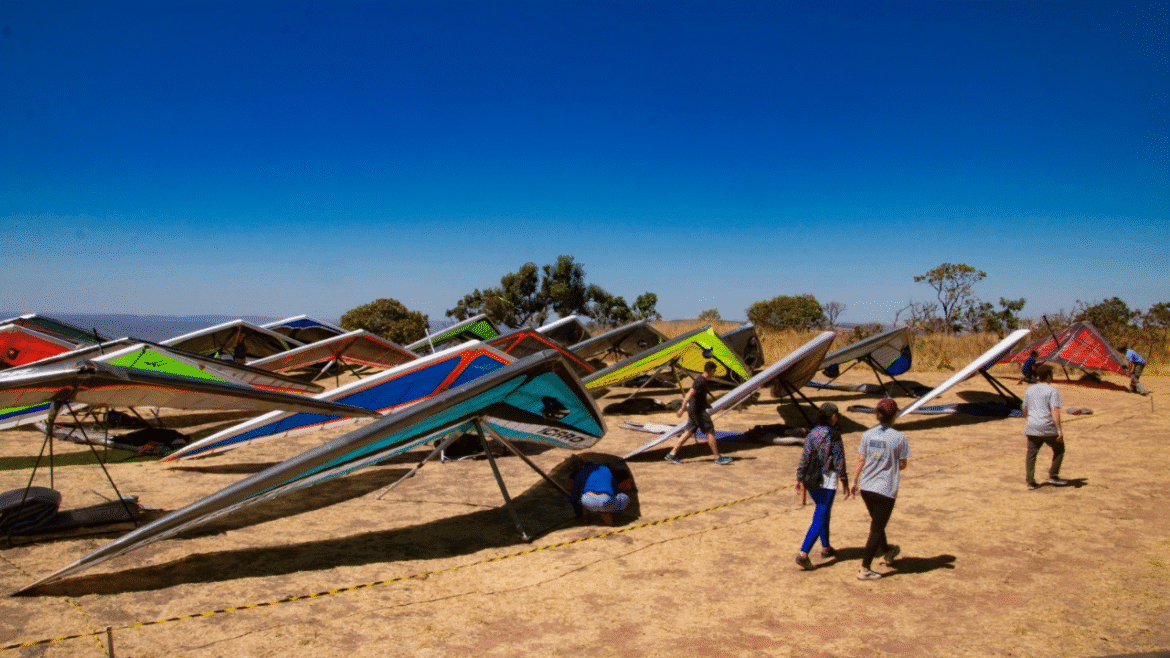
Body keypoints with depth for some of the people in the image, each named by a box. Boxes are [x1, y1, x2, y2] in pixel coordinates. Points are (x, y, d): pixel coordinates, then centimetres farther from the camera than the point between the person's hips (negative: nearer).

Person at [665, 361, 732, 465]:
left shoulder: (700, 379, 12)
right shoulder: (701, 381, -19)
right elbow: (689, 395, -24)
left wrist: (706, 403, 34)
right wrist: (682, 409, -26)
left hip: (693, 410, 10)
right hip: (698, 411, -10)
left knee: (690, 432, 11)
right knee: (710, 432, -2)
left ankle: (672, 454, 11)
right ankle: (718, 458, 4)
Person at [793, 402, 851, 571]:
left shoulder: (812, 434, 3)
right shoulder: (834, 436, -14)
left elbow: (804, 457, 3)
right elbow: (839, 462, -11)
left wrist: (799, 478, 7)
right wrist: (845, 482, -3)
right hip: (827, 481, -7)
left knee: (824, 513, 25)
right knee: (819, 519, -5)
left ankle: (825, 547, 37)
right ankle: (803, 554, -13)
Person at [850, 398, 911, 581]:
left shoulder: (868, 434, -1)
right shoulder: (899, 437, -14)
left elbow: (861, 460, 5)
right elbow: (902, 465, -7)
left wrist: (855, 480, 17)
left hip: (866, 487, 5)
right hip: (886, 489, -5)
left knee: (876, 522, 25)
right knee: (877, 528, 4)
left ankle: (887, 552, 50)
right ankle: (864, 569, 6)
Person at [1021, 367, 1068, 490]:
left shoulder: (1030, 389, 13)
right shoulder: (1052, 391, -7)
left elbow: (1024, 408, 20)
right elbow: (1055, 410, -16)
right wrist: (1059, 429, -18)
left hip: (1031, 428, 5)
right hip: (1048, 428, -5)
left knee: (1031, 454, 7)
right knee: (1059, 450, 17)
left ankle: (1030, 482, 5)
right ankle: (1053, 476, 16)